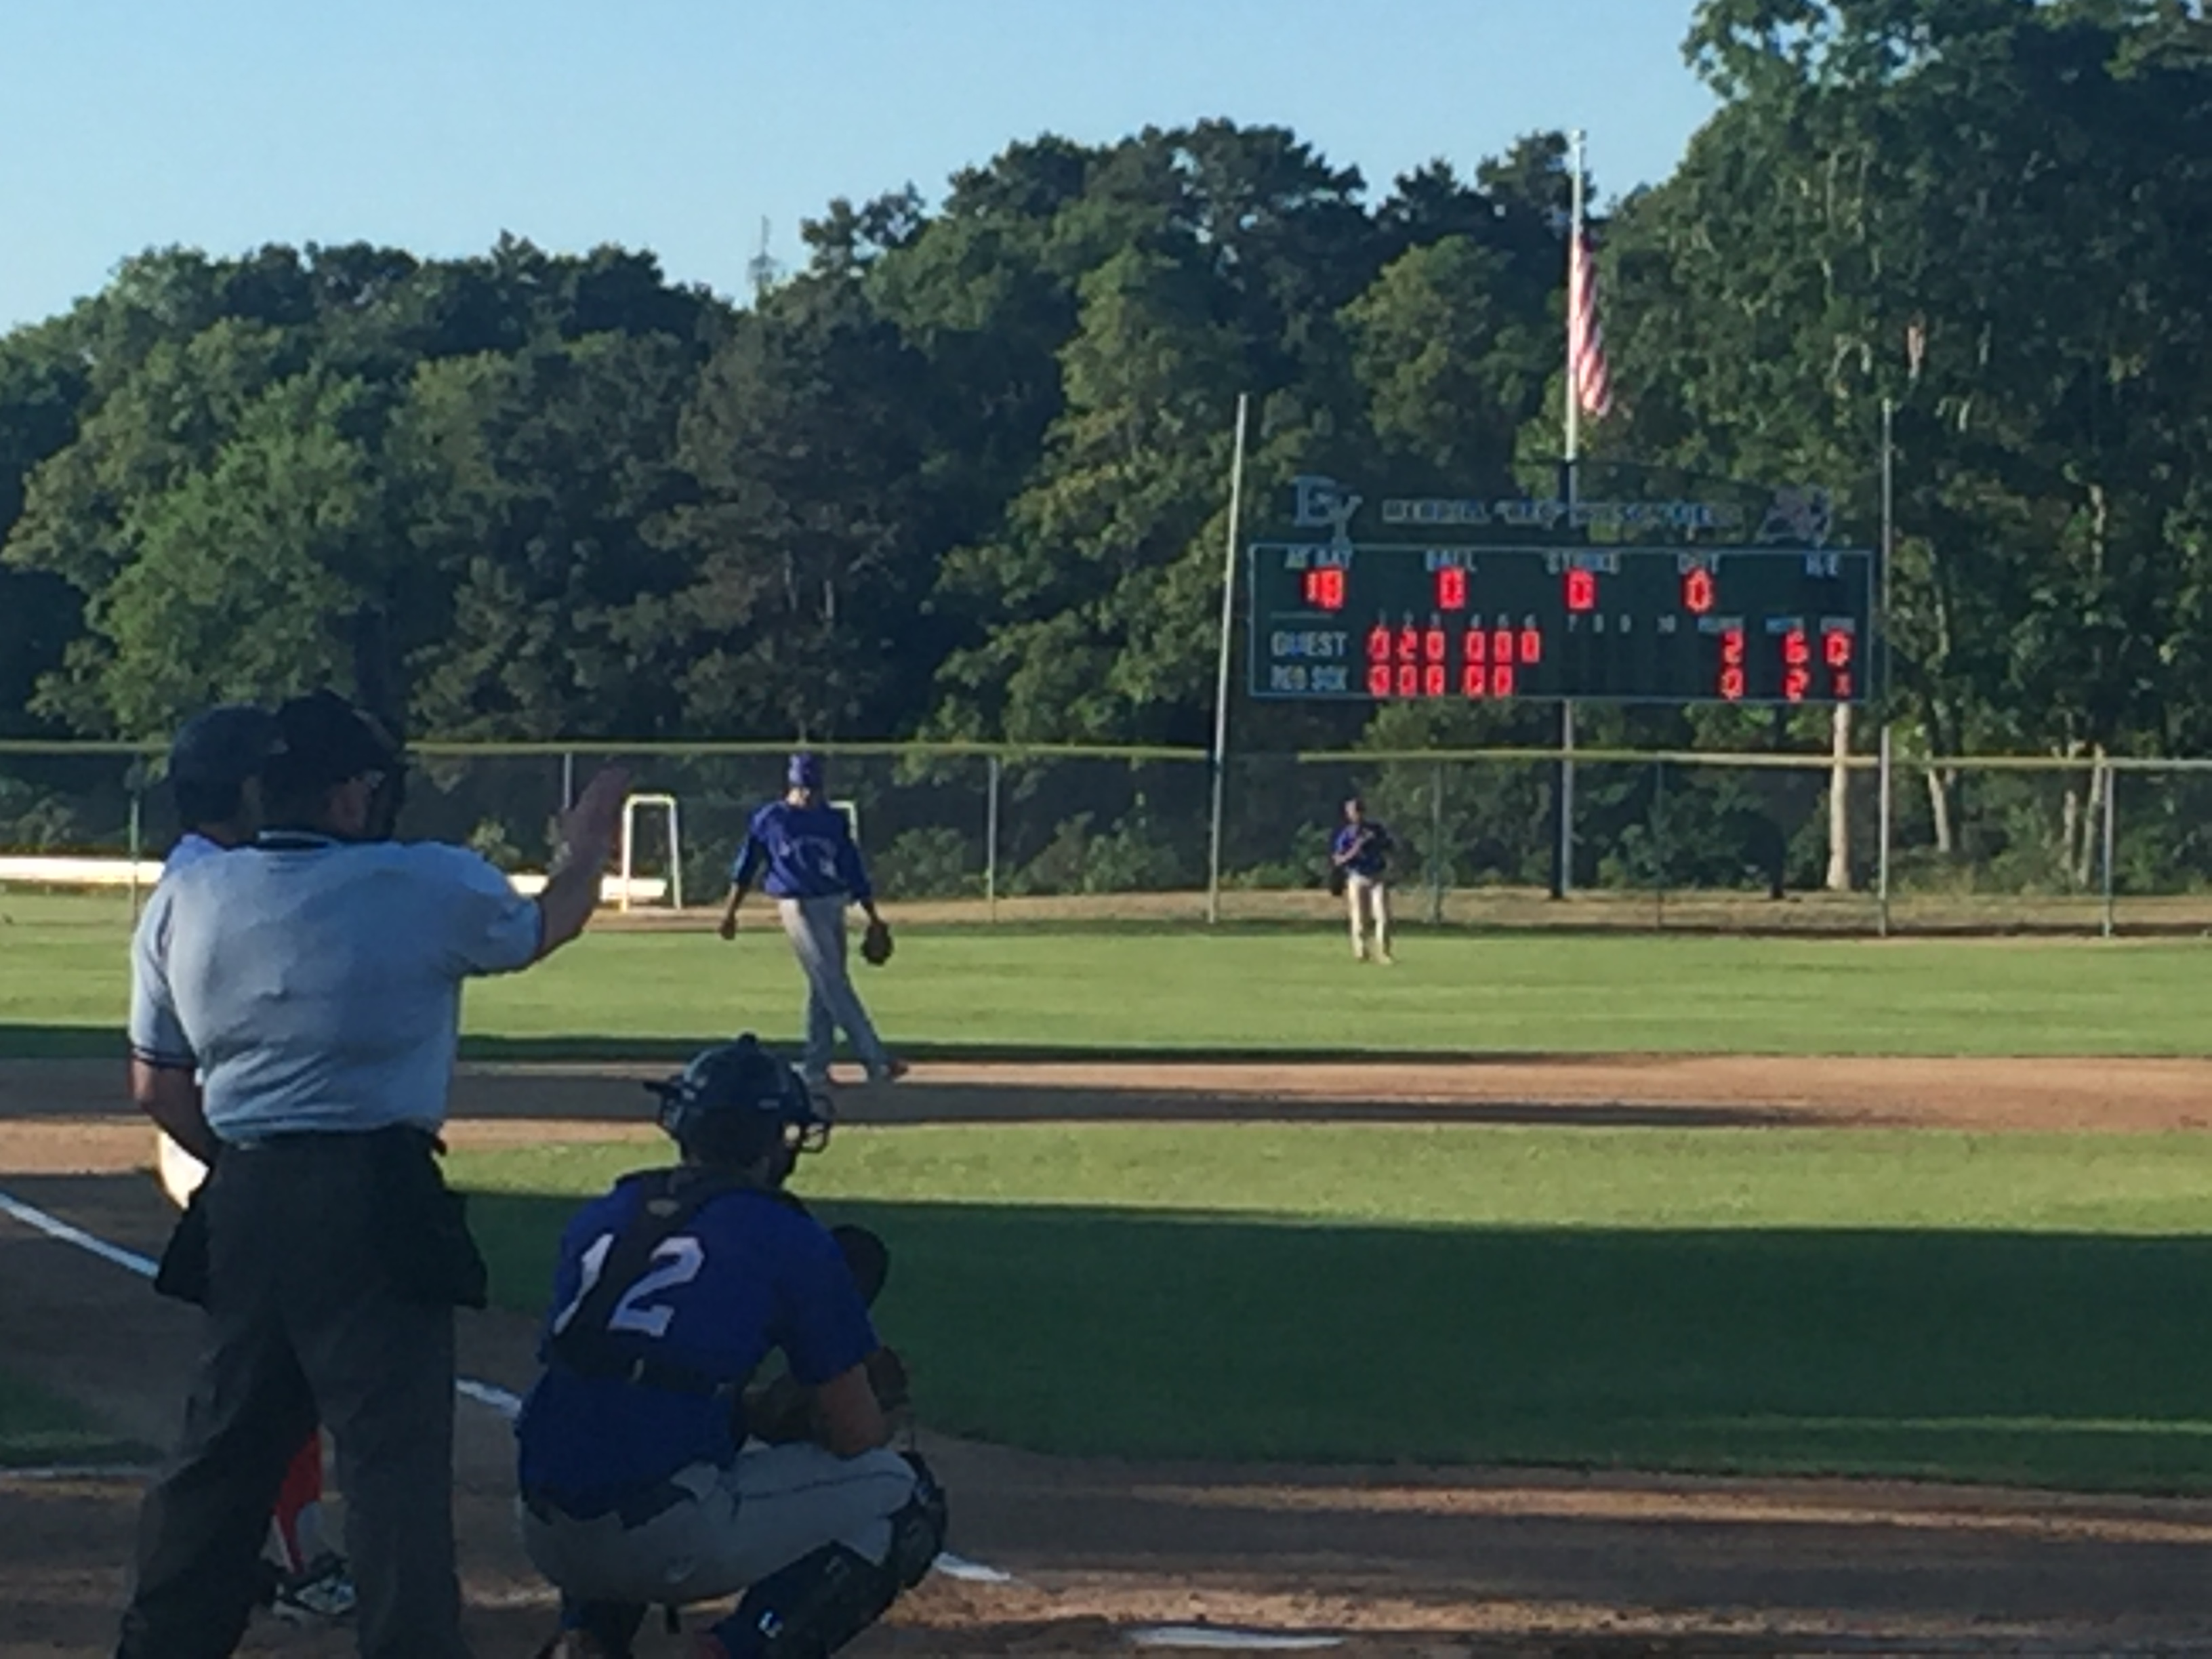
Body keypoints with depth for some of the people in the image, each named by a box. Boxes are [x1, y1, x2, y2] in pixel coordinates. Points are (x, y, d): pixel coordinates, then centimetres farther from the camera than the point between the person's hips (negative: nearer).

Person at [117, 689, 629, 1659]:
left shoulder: (182, 903, 6)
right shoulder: (429, 886, -6)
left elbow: (157, 1087, 10)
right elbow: (545, 927, 14)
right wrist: (589, 845, 33)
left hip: (242, 1206, 5)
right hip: (374, 1206, -5)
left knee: (223, 1444, 16)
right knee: (396, 1453, -4)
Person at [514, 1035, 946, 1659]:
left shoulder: (599, 1218, 17)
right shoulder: (790, 1239, 1)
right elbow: (855, 1435, 5)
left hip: (548, 1536, 6)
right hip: (668, 1544, -6)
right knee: (901, 1496, 12)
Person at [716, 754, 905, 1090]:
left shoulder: (834, 821, 11)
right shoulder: (769, 820, 1)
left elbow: (854, 871, 13)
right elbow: (745, 868, 8)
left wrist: (873, 917, 10)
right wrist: (730, 912, 7)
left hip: (834, 907, 5)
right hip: (800, 908, -5)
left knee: (824, 990, 7)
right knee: (835, 986, -11)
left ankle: (815, 1068, 14)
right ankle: (877, 1061, -17)